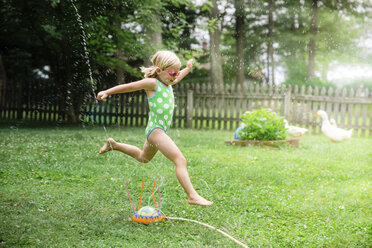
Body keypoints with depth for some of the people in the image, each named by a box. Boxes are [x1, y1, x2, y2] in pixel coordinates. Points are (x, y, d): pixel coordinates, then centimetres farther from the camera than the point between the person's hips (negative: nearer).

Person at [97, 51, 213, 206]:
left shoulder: (167, 83, 11)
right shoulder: (152, 83, -14)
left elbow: (177, 79, 36)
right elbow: (128, 87, -10)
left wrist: (188, 69, 44)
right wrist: (107, 92, -12)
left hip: (161, 130, 10)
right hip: (155, 129, -10)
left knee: (143, 158, 33)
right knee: (180, 160, -21)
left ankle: (113, 145, 48)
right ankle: (192, 196, -24)